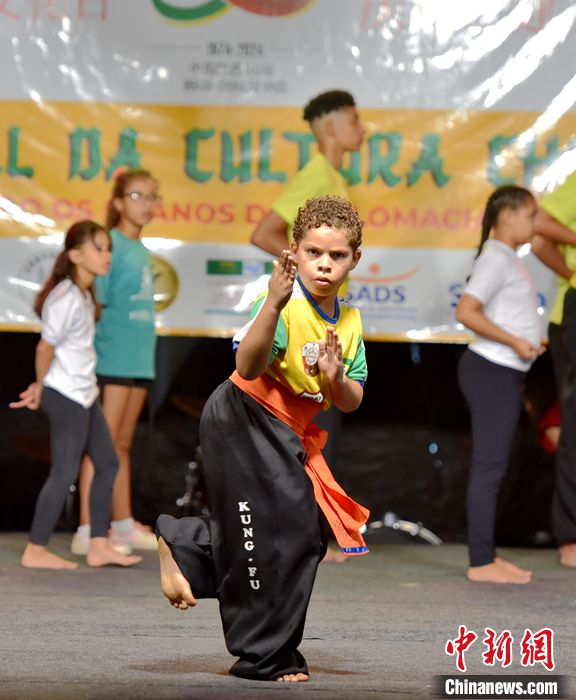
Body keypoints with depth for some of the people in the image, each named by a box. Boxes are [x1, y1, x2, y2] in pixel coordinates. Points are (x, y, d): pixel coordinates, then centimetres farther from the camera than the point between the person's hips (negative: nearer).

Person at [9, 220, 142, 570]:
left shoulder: (85, 295, 9)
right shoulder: (67, 299, -20)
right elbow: (46, 348, -13)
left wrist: (42, 387, 9)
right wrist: (41, 388, 2)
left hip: (84, 394, 10)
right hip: (66, 396, -10)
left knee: (107, 463, 11)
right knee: (65, 472, -3)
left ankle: (99, 546, 15)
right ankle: (36, 551, 6)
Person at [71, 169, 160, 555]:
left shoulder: (143, 251, 14)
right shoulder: (111, 245, -11)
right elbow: (93, 303, -15)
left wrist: (146, 351, 17)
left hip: (139, 359, 8)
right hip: (113, 359, -8)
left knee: (123, 444, 15)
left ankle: (124, 525, 21)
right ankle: (87, 531, -6)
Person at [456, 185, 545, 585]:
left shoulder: (509, 259, 18)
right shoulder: (496, 258, -12)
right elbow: (466, 312, -22)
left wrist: (530, 341, 10)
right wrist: (514, 341, -19)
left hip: (506, 374, 10)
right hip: (491, 371, -10)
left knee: (494, 468, 12)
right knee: (489, 467, -9)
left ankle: (488, 556, 17)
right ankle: (481, 562, -7)